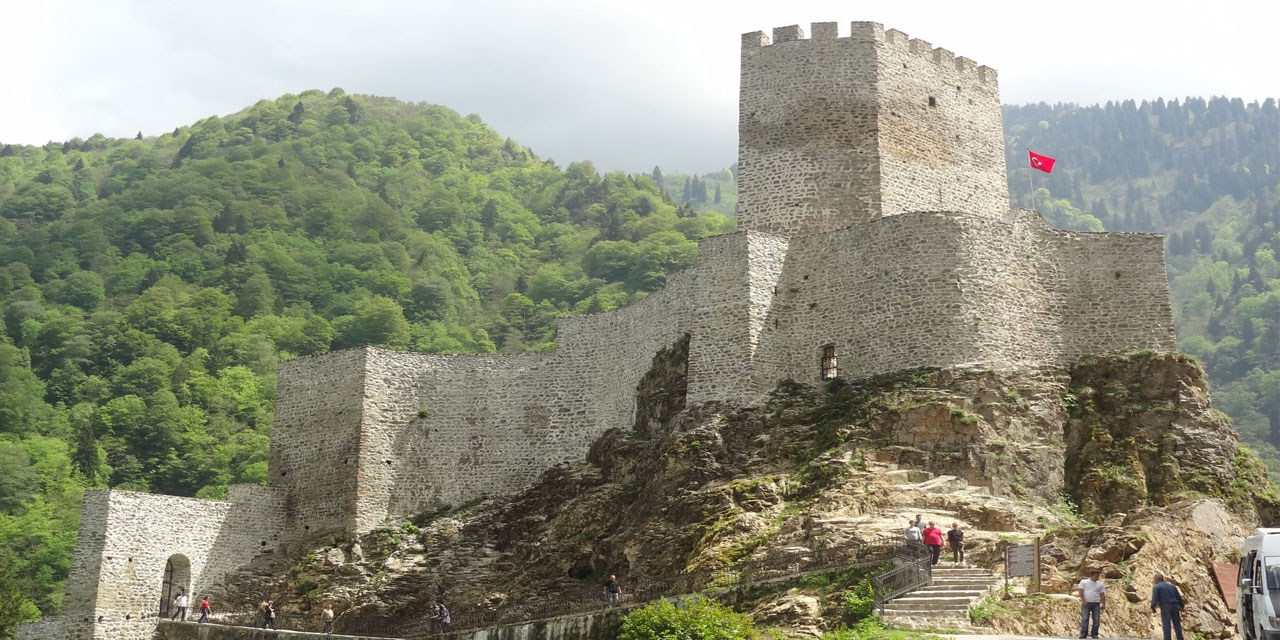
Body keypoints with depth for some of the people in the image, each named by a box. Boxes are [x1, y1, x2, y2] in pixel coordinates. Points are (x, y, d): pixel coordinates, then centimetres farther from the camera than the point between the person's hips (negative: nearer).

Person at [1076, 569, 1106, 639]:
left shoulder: (1100, 584, 13)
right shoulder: (1084, 582, 5)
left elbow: (1102, 595, 11)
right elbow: (1081, 591, -1)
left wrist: (1104, 604, 2)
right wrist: (1083, 600, -13)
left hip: (1096, 604, 3)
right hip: (1086, 603, -3)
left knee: (1096, 620, -2)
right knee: (1085, 619, -8)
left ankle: (1094, 634, 5)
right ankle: (1083, 634, -8)